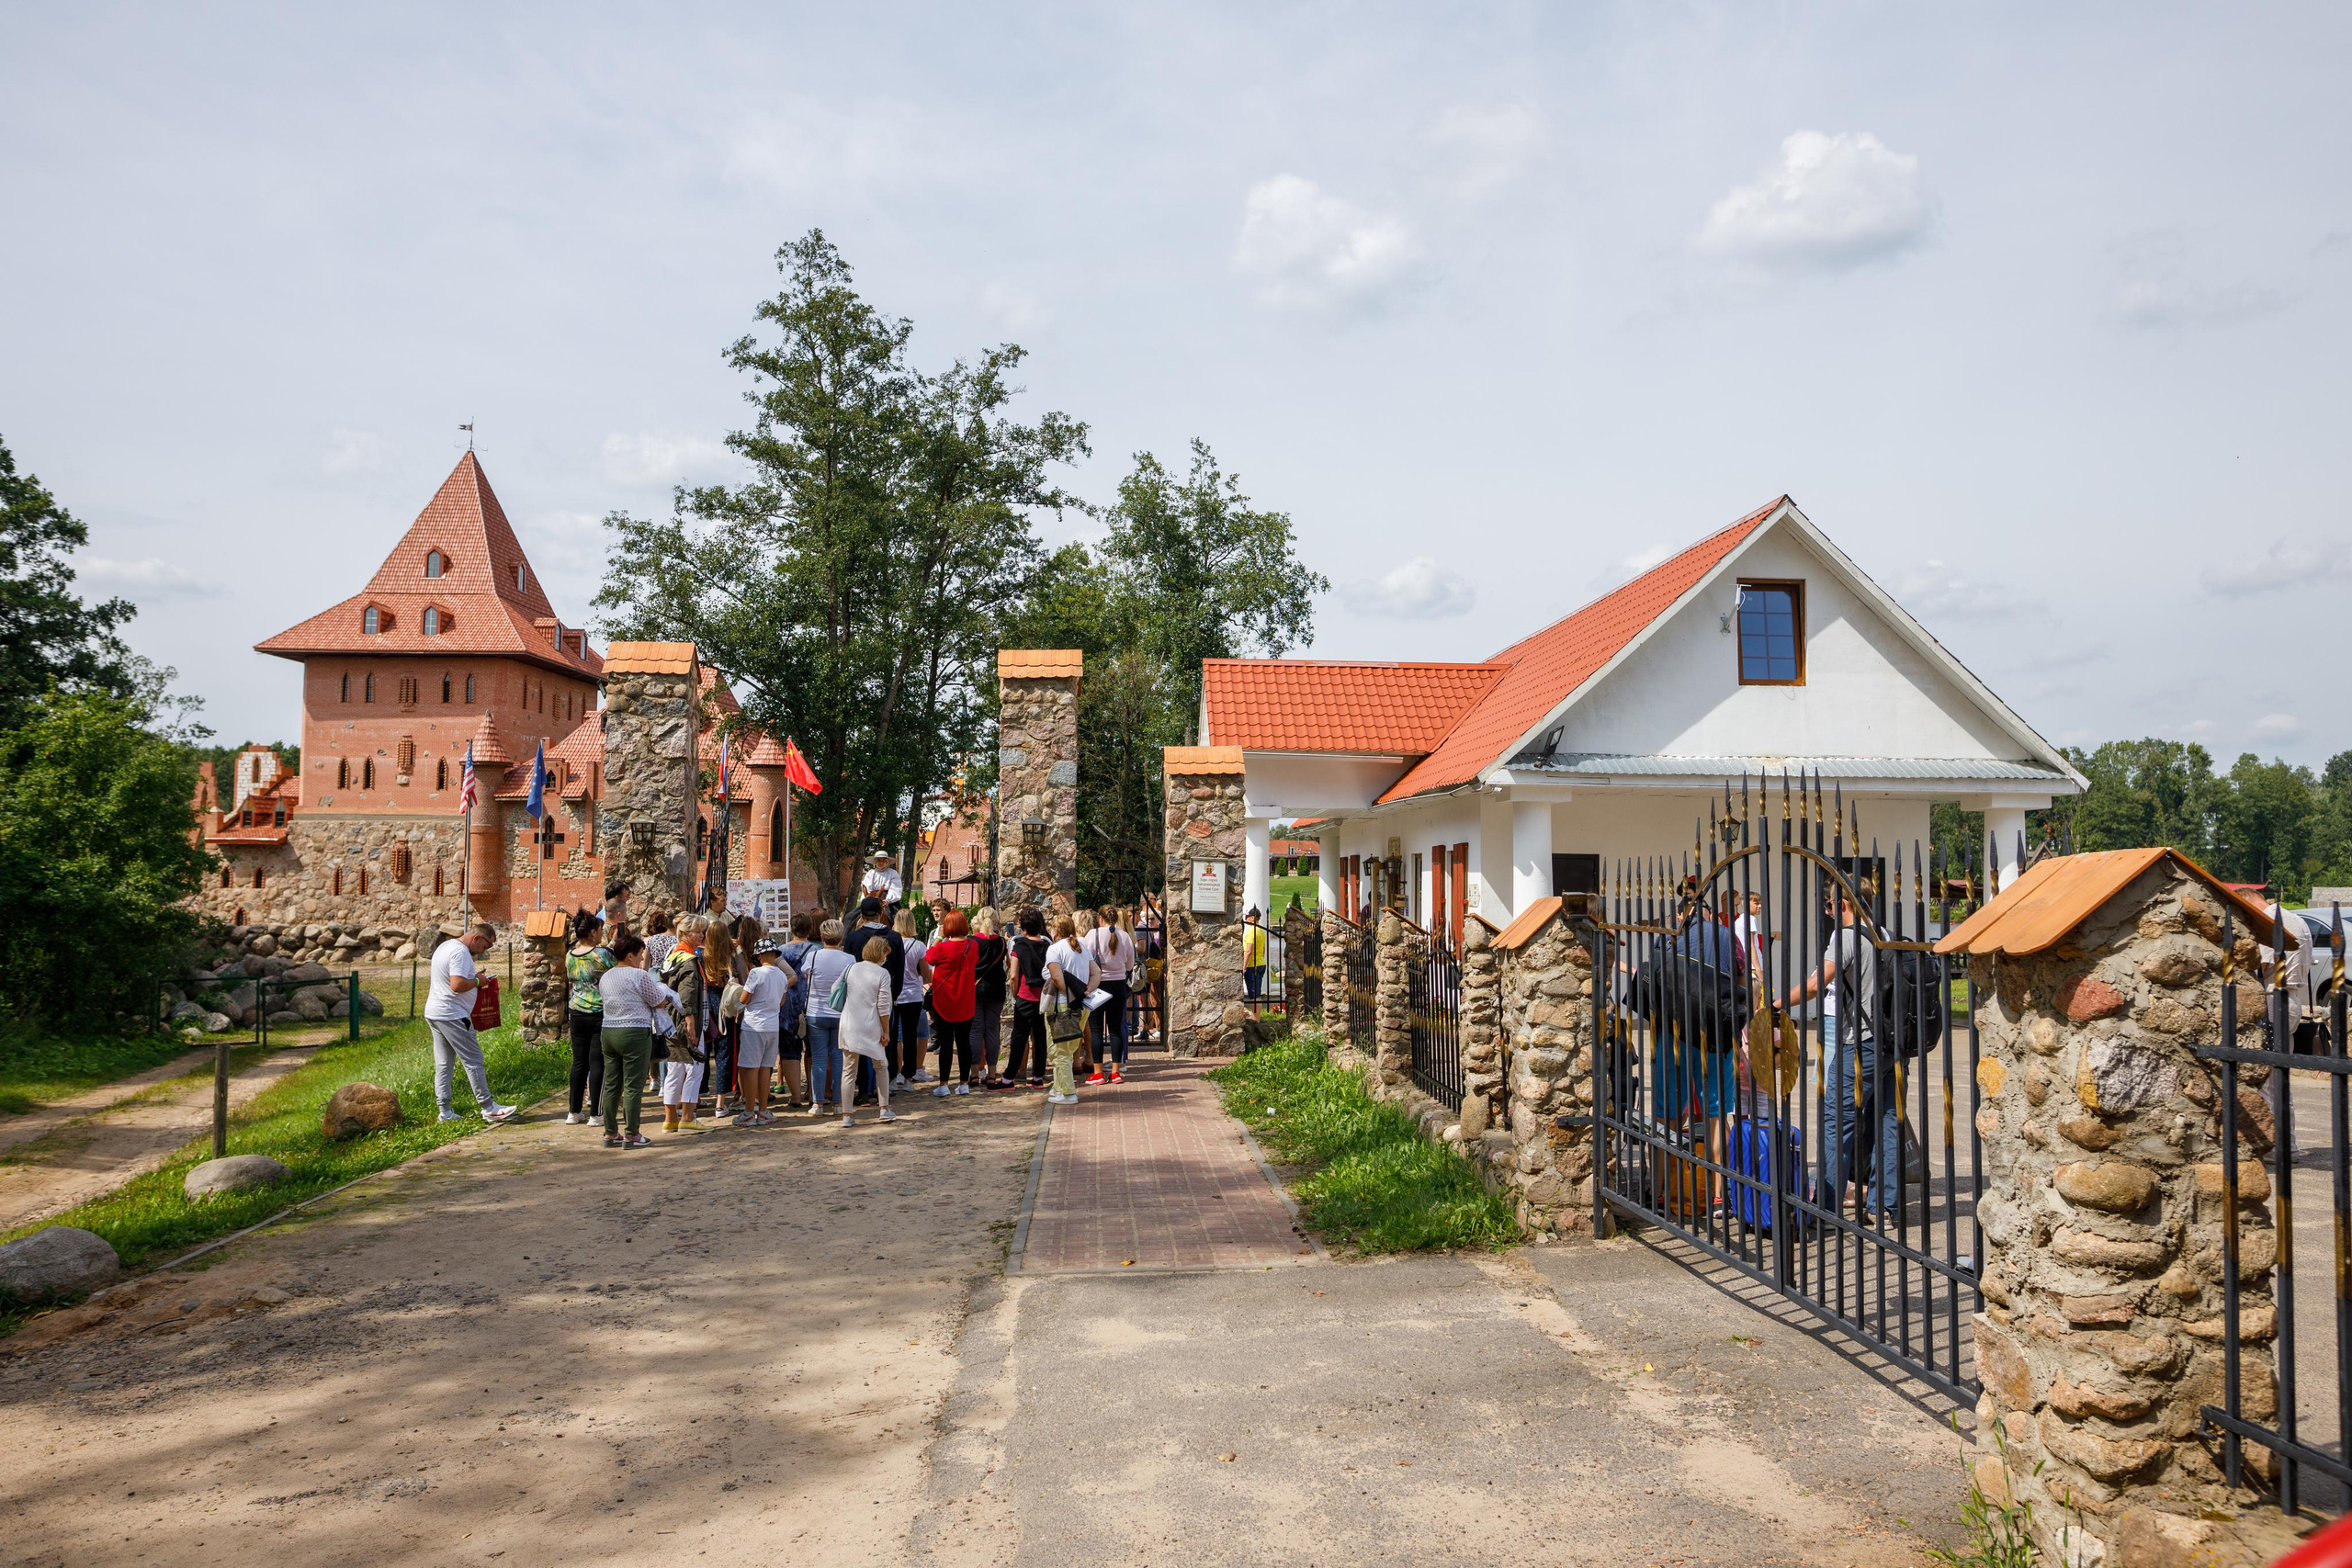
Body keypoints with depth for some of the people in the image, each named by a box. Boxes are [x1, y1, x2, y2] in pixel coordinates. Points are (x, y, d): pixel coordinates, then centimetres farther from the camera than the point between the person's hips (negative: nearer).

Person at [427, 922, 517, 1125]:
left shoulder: (445, 946, 17)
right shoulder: (461, 952, -16)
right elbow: (457, 985, -26)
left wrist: (472, 978, 14)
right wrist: (477, 981, -10)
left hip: (433, 1013, 10)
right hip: (452, 1015, -10)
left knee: (443, 1064, 11)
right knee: (473, 1060, -5)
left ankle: (445, 1111, 13)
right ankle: (488, 1107, -3)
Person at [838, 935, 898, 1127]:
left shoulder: (852, 968, 6)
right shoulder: (882, 973, -6)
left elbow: (840, 996, 11)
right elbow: (883, 1006, -8)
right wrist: (886, 1031, -1)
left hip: (849, 1027, 3)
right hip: (871, 1029, -3)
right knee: (880, 1067, 16)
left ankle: (847, 1115, 4)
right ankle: (885, 1109, 17)